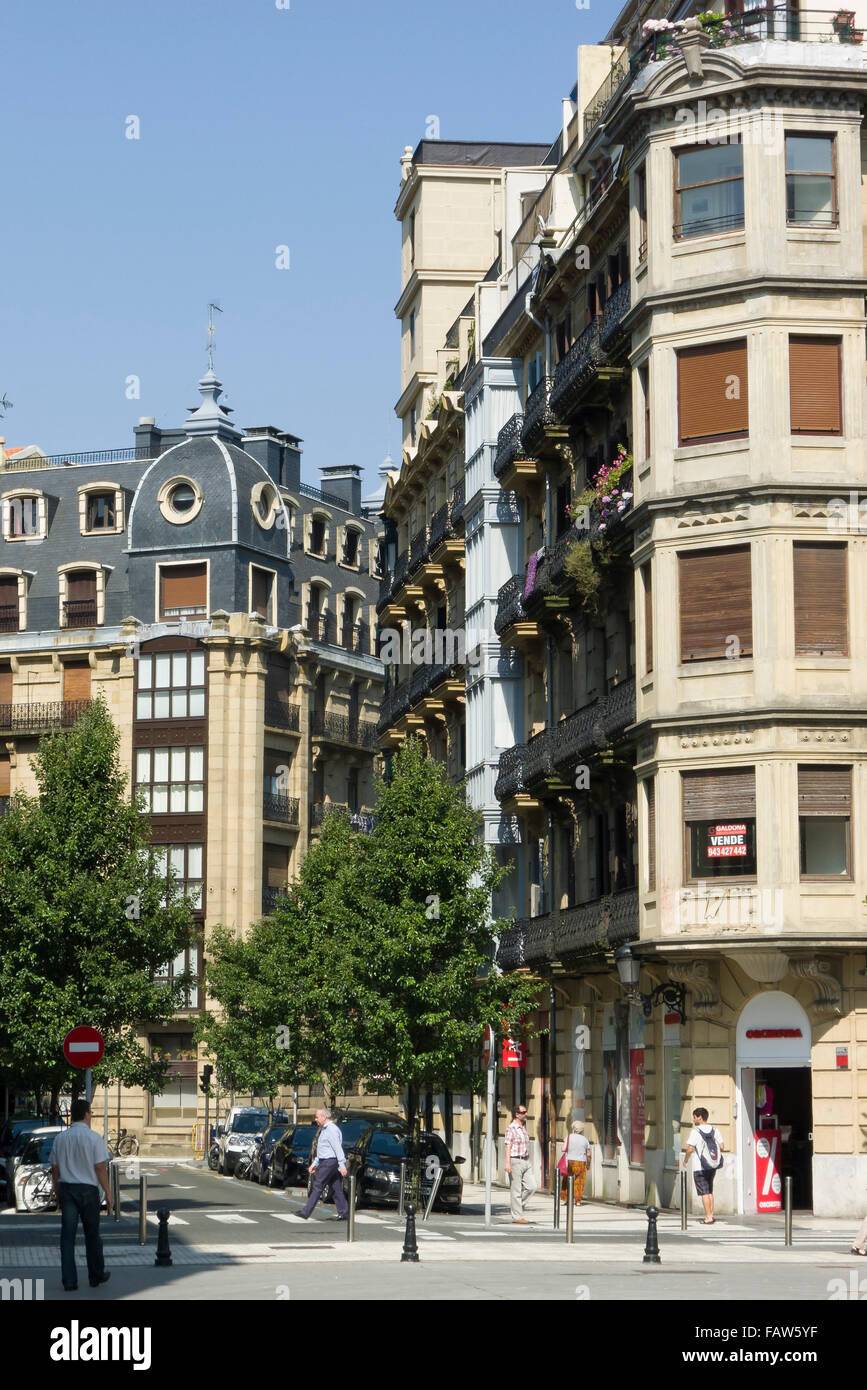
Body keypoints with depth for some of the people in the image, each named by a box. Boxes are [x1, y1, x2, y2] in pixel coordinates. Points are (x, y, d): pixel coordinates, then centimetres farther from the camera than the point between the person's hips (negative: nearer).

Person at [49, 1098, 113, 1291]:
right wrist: (108, 1194, -4)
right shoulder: (94, 1138, -8)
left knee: (67, 1235, 3)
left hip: (66, 1188, 3)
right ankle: (96, 1277, 21)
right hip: (88, 1189, -3)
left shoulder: (60, 1139, 4)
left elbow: (55, 1169, 7)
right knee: (92, 1235, 11)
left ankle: (69, 1281, 0)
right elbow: (100, 1168, -10)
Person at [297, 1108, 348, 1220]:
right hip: (326, 1161, 10)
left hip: (329, 1162, -10)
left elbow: (338, 1148, -21)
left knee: (318, 1186, -8)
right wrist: (315, 1163, 24)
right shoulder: (325, 1129, 20)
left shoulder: (331, 1130, -15)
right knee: (336, 1188, 9)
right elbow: (321, 1150, 27)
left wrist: (342, 1165, -26)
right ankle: (344, 1213, 9)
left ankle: (306, 1212, -7)